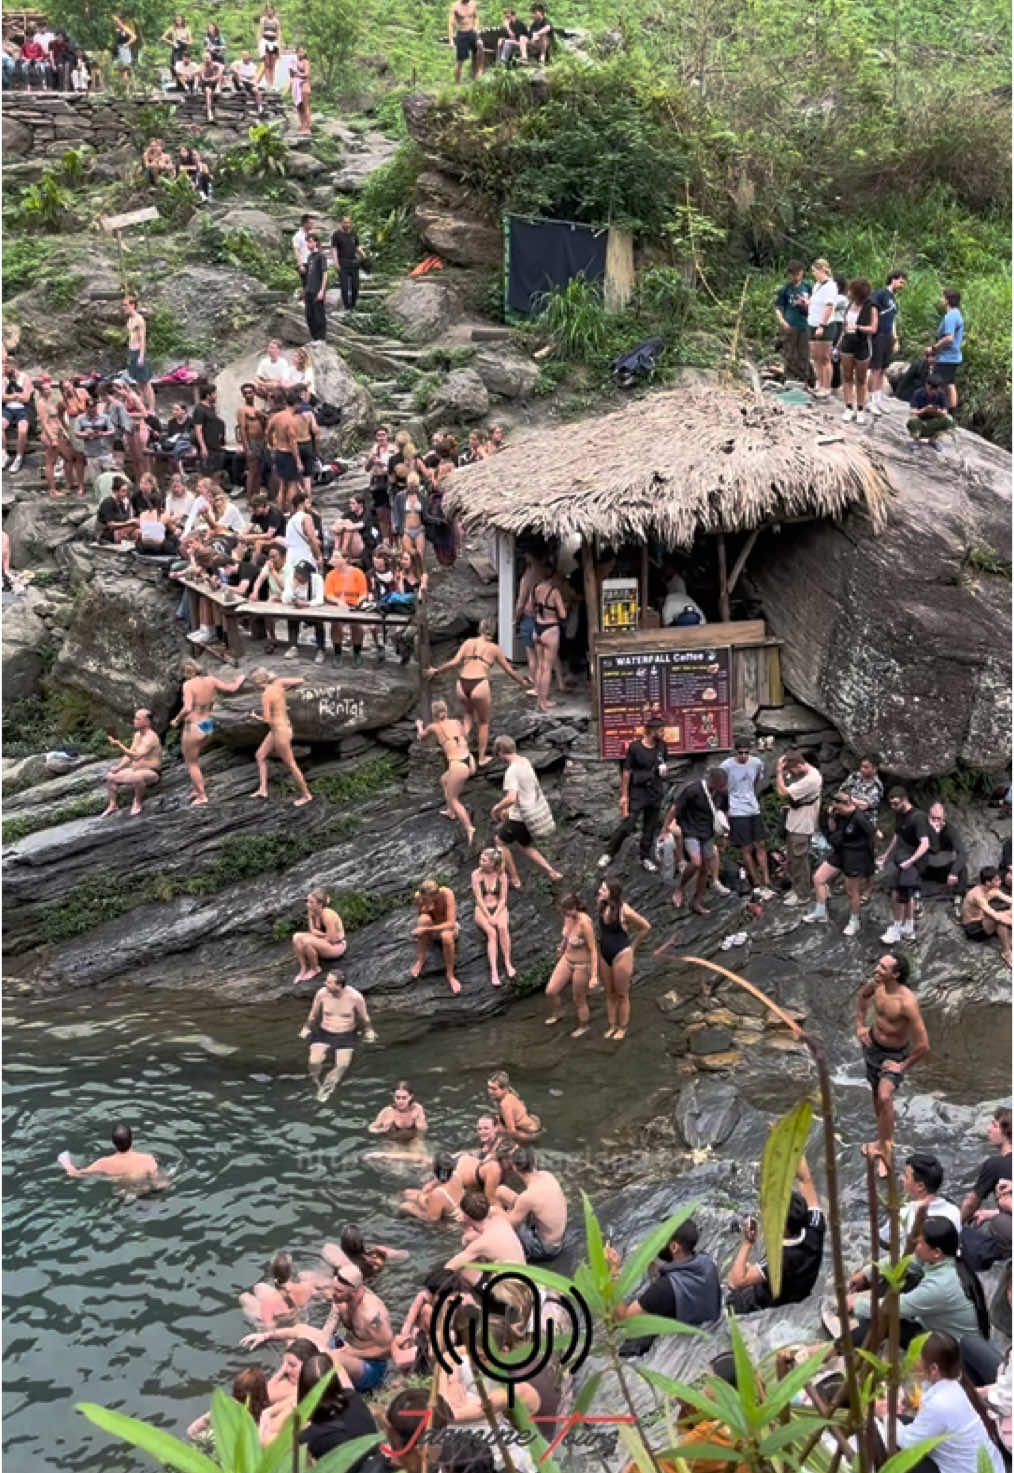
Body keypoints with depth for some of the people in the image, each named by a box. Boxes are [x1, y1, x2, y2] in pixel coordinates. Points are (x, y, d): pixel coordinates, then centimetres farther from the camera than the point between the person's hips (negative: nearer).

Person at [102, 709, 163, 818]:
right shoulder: (137, 735, 10)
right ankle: (112, 805, 3)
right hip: (136, 770, 9)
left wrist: (120, 746, -37)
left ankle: (137, 804, -19)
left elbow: (136, 756, -31)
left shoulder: (151, 737, -20)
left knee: (138, 776, -42)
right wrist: (118, 767, 1)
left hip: (152, 773, -9)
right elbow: (129, 755, 15)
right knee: (110, 776, 2)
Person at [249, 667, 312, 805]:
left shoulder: (265, 696, -22)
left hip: (280, 731, -9)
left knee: (290, 765, 5)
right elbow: (300, 680, 3)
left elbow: (267, 720, -23)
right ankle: (263, 789, 16)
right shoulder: (278, 684, -2)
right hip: (284, 726, 9)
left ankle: (306, 794, 18)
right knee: (260, 756, 15)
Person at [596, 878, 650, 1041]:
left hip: (621, 956, -6)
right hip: (604, 955, 6)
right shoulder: (602, 905, -5)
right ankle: (612, 1026, 34)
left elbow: (646, 927, -9)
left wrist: (633, 946, 0)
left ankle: (622, 1028, 28)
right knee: (609, 994, 18)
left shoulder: (625, 911, -23)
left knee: (621, 995, 10)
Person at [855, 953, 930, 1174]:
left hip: (895, 1055, -6)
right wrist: (860, 1025, 5)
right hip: (872, 1046, 6)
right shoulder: (876, 984, -16)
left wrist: (903, 1066, -19)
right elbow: (862, 996, 13)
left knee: (885, 1097, -25)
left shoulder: (907, 1002, -35)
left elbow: (923, 1045, -30)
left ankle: (883, 1151, -8)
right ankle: (885, 1138, 47)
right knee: (877, 1096, 22)